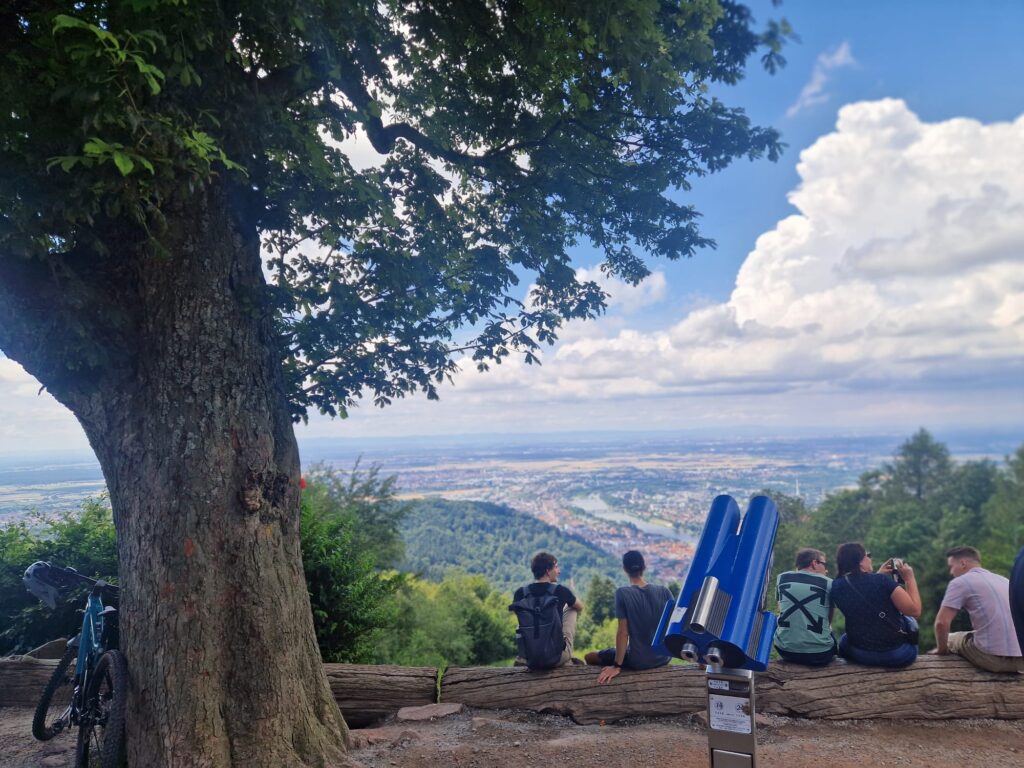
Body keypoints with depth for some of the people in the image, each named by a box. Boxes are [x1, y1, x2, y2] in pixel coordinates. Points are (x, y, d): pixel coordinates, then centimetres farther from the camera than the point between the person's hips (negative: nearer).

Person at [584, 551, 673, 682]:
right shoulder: (664, 592, -4)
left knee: (590, 657, 14)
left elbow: (623, 632, -15)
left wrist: (617, 666, -8)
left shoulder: (622, 593, -15)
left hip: (638, 661, -4)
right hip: (663, 658, 4)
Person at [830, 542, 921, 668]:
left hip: (860, 655, 3)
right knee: (909, 619, 29)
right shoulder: (882, 581, -20)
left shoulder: (836, 586, -5)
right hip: (899, 655, -3)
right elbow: (915, 611, -13)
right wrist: (909, 579, -3)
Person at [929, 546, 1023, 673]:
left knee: (950, 638, 21)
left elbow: (941, 622, -11)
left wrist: (941, 650, 7)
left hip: (993, 658, -6)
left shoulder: (960, 582, -3)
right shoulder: (1003, 580, 19)